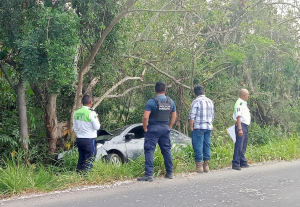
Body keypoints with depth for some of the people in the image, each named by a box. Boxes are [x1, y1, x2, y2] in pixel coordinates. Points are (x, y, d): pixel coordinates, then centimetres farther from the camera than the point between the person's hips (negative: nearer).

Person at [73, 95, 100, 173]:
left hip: (79, 139, 7)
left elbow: (74, 127, 12)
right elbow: (97, 127, -11)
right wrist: (97, 119, 5)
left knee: (81, 159, 14)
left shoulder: (76, 113, 6)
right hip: (89, 140, -7)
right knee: (88, 160, 0)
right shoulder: (91, 113, -15)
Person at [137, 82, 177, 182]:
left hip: (153, 128, -5)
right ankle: (169, 173, 19)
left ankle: (149, 174, -10)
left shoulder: (151, 102, -11)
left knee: (149, 151, -4)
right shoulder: (171, 102, 7)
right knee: (167, 150, 14)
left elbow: (145, 117, -16)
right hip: (165, 128, 5)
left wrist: (145, 128, -4)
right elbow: (174, 116, 13)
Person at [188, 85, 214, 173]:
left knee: (198, 146, -3)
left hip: (198, 127, -6)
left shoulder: (196, 101, -8)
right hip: (208, 127, 6)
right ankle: (206, 165, 12)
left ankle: (199, 165, -5)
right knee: (207, 145, 10)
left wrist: (191, 126, -4)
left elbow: (192, 116, -11)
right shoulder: (210, 101, 13)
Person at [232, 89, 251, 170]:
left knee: (243, 146, 14)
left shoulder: (244, 103, 19)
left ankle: (243, 163, 21)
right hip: (241, 125, -10)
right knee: (239, 146, -11)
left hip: (245, 126, 10)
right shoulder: (239, 103, -12)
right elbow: (238, 116, -19)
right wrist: (240, 129, -25)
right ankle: (235, 164, -11)